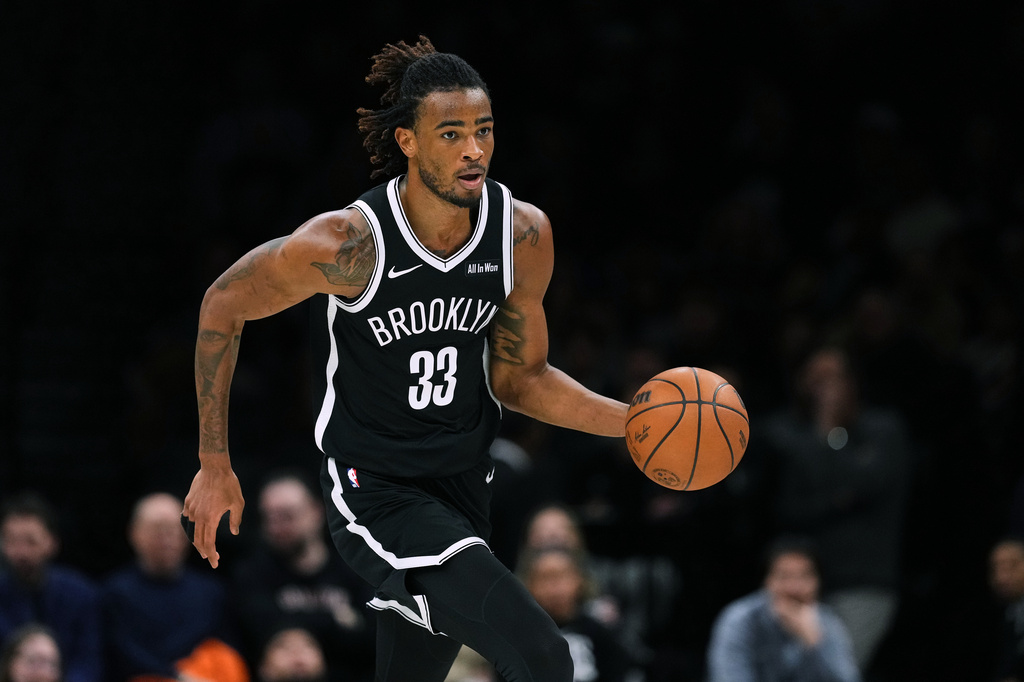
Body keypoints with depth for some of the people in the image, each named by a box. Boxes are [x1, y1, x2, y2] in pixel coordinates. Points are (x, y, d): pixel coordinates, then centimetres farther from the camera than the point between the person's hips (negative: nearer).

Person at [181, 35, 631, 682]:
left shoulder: (524, 235, -7)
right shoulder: (348, 243, -22)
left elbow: (519, 379, 6)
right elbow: (223, 305, -6)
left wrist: (632, 420, -8)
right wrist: (215, 467, -3)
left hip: (463, 484, 6)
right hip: (376, 495, -6)